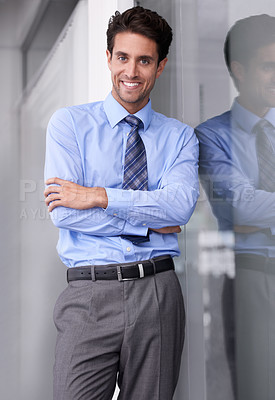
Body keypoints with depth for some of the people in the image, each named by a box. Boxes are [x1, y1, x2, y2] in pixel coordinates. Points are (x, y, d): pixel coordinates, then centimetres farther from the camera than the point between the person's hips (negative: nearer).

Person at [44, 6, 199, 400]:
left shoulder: (180, 136, 10)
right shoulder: (69, 123, 5)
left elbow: (181, 204, -10)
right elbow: (64, 212, -7)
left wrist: (100, 197, -15)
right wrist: (147, 223, -7)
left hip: (158, 293, 2)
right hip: (90, 292, -1)